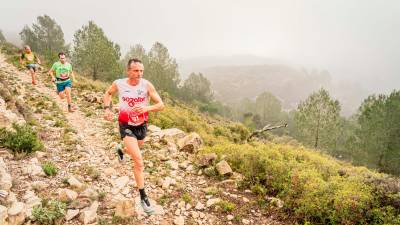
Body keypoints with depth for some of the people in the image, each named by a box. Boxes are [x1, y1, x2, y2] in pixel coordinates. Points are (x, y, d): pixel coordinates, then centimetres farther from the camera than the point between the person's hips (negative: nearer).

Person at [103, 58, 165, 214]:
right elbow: (108, 94, 8)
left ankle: (122, 150, 70)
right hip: (126, 126, -3)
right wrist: (107, 109, -8)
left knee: (134, 151, 31)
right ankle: (143, 197, -3)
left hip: (141, 125, 3)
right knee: (139, 161, -15)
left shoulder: (147, 85, -17)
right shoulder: (118, 84, -14)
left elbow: (161, 105, -15)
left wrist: (146, 108, -33)